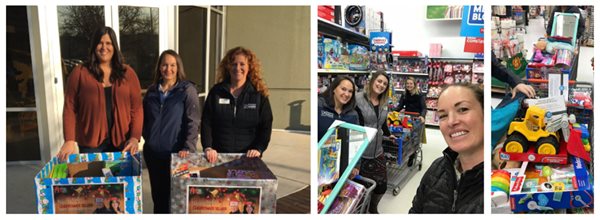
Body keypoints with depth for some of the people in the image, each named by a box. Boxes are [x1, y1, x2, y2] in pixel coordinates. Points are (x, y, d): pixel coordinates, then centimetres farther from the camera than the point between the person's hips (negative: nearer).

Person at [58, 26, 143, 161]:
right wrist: (69, 140, -9)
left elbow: (136, 108, 2)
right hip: (90, 142, -1)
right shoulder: (80, 73, 1)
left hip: (122, 142, 1)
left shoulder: (127, 73, 5)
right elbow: (69, 108, 0)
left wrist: (135, 137, -9)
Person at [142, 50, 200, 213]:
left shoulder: (187, 90, -6)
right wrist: (147, 137, 6)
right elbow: (144, 118, 19)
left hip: (176, 153, -4)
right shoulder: (152, 90, 10)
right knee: (157, 195, 14)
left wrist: (188, 147, -22)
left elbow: (193, 122, -12)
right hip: (152, 152, 5)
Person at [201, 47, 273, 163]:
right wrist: (208, 147, -13)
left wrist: (258, 149, -13)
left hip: (248, 157, -1)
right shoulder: (216, 92, 4)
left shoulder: (259, 94, 1)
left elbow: (266, 126, 0)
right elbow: (206, 123, 0)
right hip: (218, 156, 1)